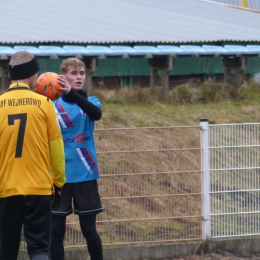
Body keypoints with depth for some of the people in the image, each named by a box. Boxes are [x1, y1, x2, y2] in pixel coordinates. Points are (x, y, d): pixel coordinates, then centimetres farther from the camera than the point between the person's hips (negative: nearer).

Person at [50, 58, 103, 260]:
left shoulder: (91, 102, 3)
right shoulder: (54, 106, 3)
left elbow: (97, 114, -20)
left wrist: (71, 93, -36)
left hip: (85, 175, 0)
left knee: (89, 229, 3)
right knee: (56, 230, 2)